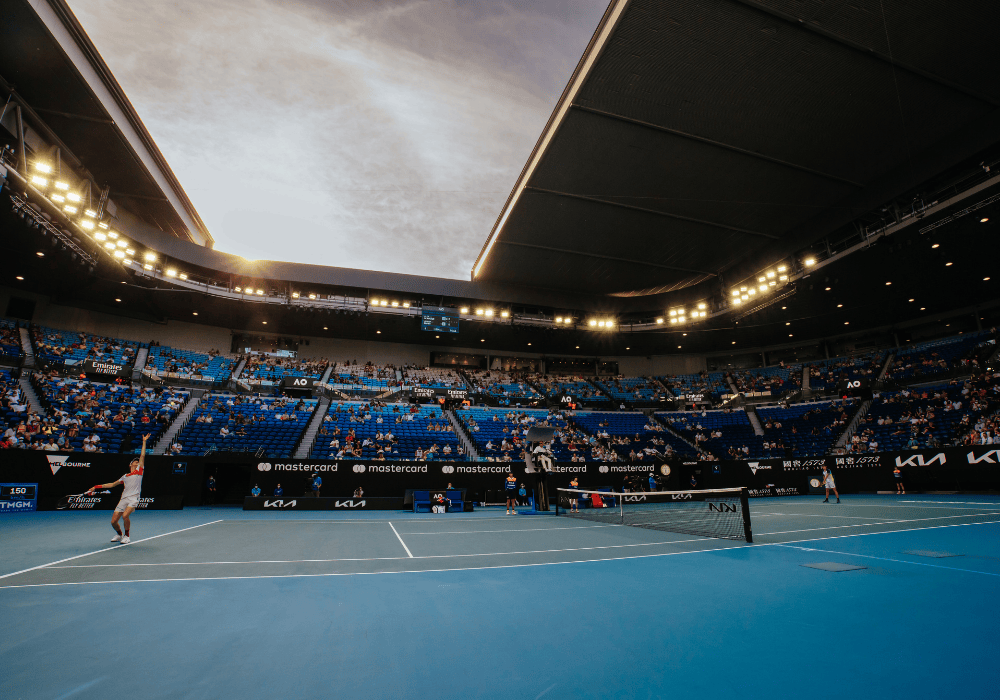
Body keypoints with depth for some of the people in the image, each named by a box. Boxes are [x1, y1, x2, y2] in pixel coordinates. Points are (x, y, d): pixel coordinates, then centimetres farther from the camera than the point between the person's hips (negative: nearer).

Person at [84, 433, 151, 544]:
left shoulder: (139, 471, 11)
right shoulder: (125, 477, 23)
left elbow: (142, 456, 5)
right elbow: (112, 484, 32)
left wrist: (144, 442, 2)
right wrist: (96, 487, 26)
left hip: (133, 498, -5)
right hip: (124, 499, 5)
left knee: (125, 515, -25)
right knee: (113, 521, 0)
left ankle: (126, 536, -4)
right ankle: (119, 534, 29)